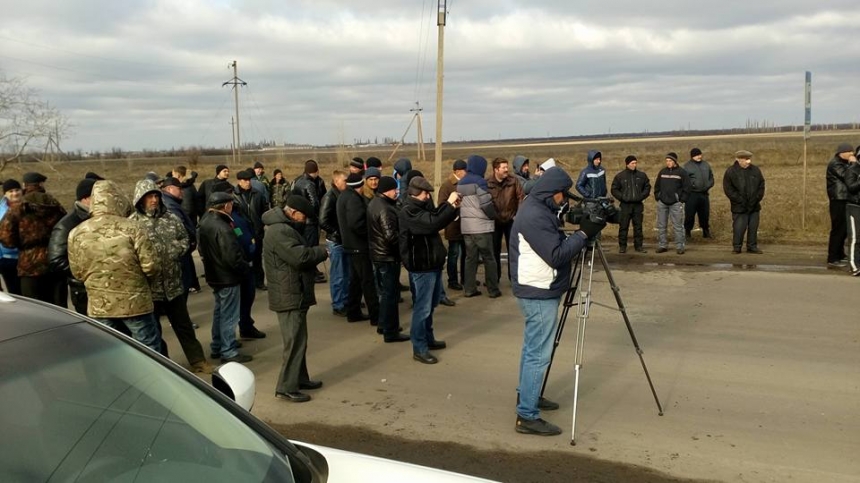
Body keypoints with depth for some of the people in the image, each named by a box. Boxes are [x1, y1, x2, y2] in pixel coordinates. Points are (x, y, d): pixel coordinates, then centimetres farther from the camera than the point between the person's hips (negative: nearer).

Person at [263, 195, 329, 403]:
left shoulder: (286, 227, 15)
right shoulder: (279, 231, -21)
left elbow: (300, 253, 18)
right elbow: (299, 256, -28)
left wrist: (316, 252, 0)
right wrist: (322, 251, -13)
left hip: (295, 293, 11)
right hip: (289, 295, -11)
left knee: (299, 339, 19)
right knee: (295, 341, -6)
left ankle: (300, 378, 31)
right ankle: (286, 388, 2)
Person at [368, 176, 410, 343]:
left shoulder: (374, 203, 9)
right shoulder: (385, 208, -23)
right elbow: (391, 235, -28)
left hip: (378, 254, 10)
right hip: (388, 256, -10)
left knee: (384, 292, 20)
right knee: (390, 294, -2)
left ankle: (383, 325, 31)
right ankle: (390, 332, 4)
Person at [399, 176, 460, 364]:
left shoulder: (422, 207, 11)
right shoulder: (409, 212, -20)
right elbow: (433, 223, -32)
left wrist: (452, 207, 0)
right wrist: (449, 203, -24)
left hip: (432, 263, 10)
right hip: (421, 267, -10)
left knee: (430, 305, 21)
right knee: (422, 308, -4)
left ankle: (428, 339, 35)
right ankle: (419, 349, 5)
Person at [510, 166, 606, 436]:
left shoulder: (537, 208, 10)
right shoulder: (535, 216, -22)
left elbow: (556, 244, 16)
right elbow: (556, 255, -25)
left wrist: (581, 232, 3)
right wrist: (584, 233, -19)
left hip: (536, 291, 11)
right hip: (539, 294, -11)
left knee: (532, 348, 21)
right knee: (538, 354, -7)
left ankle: (526, 395, 36)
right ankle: (527, 416, -2)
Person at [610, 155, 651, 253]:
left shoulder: (642, 175, 7)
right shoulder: (620, 176, 0)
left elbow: (647, 187, 13)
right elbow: (614, 190, 2)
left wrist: (642, 196, -2)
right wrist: (622, 197, -10)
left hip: (638, 205, 2)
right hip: (625, 205, -2)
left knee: (638, 227, 6)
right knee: (623, 227, 1)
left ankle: (639, 245, 14)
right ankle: (622, 246, 8)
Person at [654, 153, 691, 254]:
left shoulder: (681, 173, -1)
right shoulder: (662, 172, 10)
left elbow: (686, 188, -1)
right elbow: (657, 186, 17)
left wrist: (681, 200, -6)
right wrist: (657, 197, 8)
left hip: (676, 204, -4)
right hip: (662, 203, 4)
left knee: (678, 226, -2)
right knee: (661, 226, 7)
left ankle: (680, 246, 3)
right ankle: (662, 245, 14)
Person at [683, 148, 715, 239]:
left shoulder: (706, 165, 12)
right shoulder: (687, 166, -4)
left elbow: (711, 177, 16)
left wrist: (708, 185, 0)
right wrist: (692, 185, -18)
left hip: (704, 194, 5)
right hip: (692, 194, -5)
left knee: (705, 214, 12)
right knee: (689, 214, -2)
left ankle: (706, 231, 25)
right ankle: (687, 231, 10)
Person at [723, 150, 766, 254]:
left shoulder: (756, 170, 7)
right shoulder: (730, 172, -5)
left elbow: (761, 186, 11)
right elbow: (728, 189, -8)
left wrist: (757, 199, -3)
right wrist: (740, 200, -13)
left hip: (754, 206, 4)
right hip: (739, 207, -4)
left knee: (753, 227, 7)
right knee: (739, 227, -4)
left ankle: (752, 246, 18)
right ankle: (736, 247, 9)